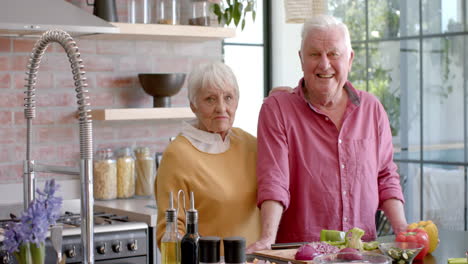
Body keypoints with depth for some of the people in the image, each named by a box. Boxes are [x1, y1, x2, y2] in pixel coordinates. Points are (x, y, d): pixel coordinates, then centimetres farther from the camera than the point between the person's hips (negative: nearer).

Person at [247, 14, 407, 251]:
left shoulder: (372, 109, 13)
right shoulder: (276, 109, 1)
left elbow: (386, 177, 18)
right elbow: (273, 181, -8)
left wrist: (401, 229, 4)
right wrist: (267, 239, -21)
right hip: (298, 250, -3)